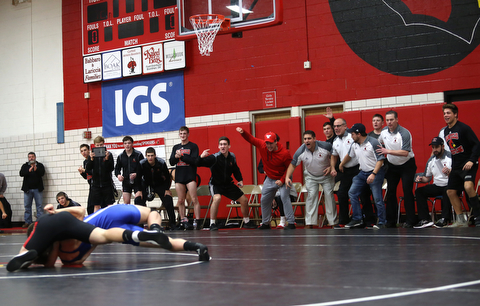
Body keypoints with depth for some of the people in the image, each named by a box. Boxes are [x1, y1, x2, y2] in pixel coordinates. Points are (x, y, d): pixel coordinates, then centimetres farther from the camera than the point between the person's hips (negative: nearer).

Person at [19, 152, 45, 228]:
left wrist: (36, 169, -26)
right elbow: (21, 174, -5)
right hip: (27, 189, 2)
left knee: (39, 206, -3)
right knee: (27, 206, 3)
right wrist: (29, 171, -22)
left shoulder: (40, 165, 7)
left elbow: (42, 173, -8)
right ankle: (27, 222, 8)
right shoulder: (25, 166, 10)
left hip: (38, 189, -2)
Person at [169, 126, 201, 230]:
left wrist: (182, 155, -15)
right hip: (179, 176, 5)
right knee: (180, 201, 4)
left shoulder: (193, 146, 3)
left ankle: (197, 221, -9)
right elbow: (171, 162, 10)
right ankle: (183, 221, 10)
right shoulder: (176, 147, 17)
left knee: (194, 199, -10)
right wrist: (176, 156, -10)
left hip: (190, 176, -5)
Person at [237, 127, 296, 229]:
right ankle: (265, 223, 26)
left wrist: (282, 180, -22)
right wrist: (243, 133, -21)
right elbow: (251, 139, -3)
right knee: (264, 201, 11)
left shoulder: (285, 153, -24)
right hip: (269, 179, 6)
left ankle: (291, 223, -16)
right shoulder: (262, 145, -13)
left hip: (282, 179, -6)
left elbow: (290, 167, -17)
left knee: (285, 198, -21)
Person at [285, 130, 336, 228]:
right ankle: (309, 223, -8)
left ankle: (333, 221, 5)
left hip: (326, 175, 0)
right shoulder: (300, 151, -20)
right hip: (311, 176, 1)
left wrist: (331, 167, -16)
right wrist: (287, 177, -20)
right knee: (311, 195, -11)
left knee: (329, 195, -5)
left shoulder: (325, 146, -23)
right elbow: (293, 164, -10)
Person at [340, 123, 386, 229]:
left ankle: (381, 222, 3)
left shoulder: (373, 143, -15)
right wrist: (341, 165, 39)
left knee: (377, 197, -11)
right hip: (363, 173, 8)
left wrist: (373, 174, -27)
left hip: (376, 172, -8)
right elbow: (349, 155, 27)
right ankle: (357, 219, 9)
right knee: (352, 193, 2)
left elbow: (380, 160, -18)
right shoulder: (355, 145, 7)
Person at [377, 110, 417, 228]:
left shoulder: (404, 133, -22)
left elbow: (405, 152, -31)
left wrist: (388, 151, -32)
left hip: (406, 165, -6)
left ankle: (410, 220, -4)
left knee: (407, 191, -10)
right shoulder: (384, 131, -1)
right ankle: (391, 221, 11)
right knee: (390, 192, 5)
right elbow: (379, 142, 22)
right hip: (392, 165, 6)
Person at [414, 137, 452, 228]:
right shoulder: (430, 160, 11)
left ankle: (445, 219, -33)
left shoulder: (450, 157, -8)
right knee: (419, 191, -11)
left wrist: (449, 172, -38)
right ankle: (425, 219, -20)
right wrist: (421, 179, -2)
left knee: (447, 191, -39)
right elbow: (427, 178, 21)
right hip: (437, 186, 6)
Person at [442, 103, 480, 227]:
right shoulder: (446, 131, 11)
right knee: (451, 191, 4)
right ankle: (461, 220, 15)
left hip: (468, 164, -8)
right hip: (456, 166, 8)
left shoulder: (463, 128, -11)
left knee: (468, 186, -29)